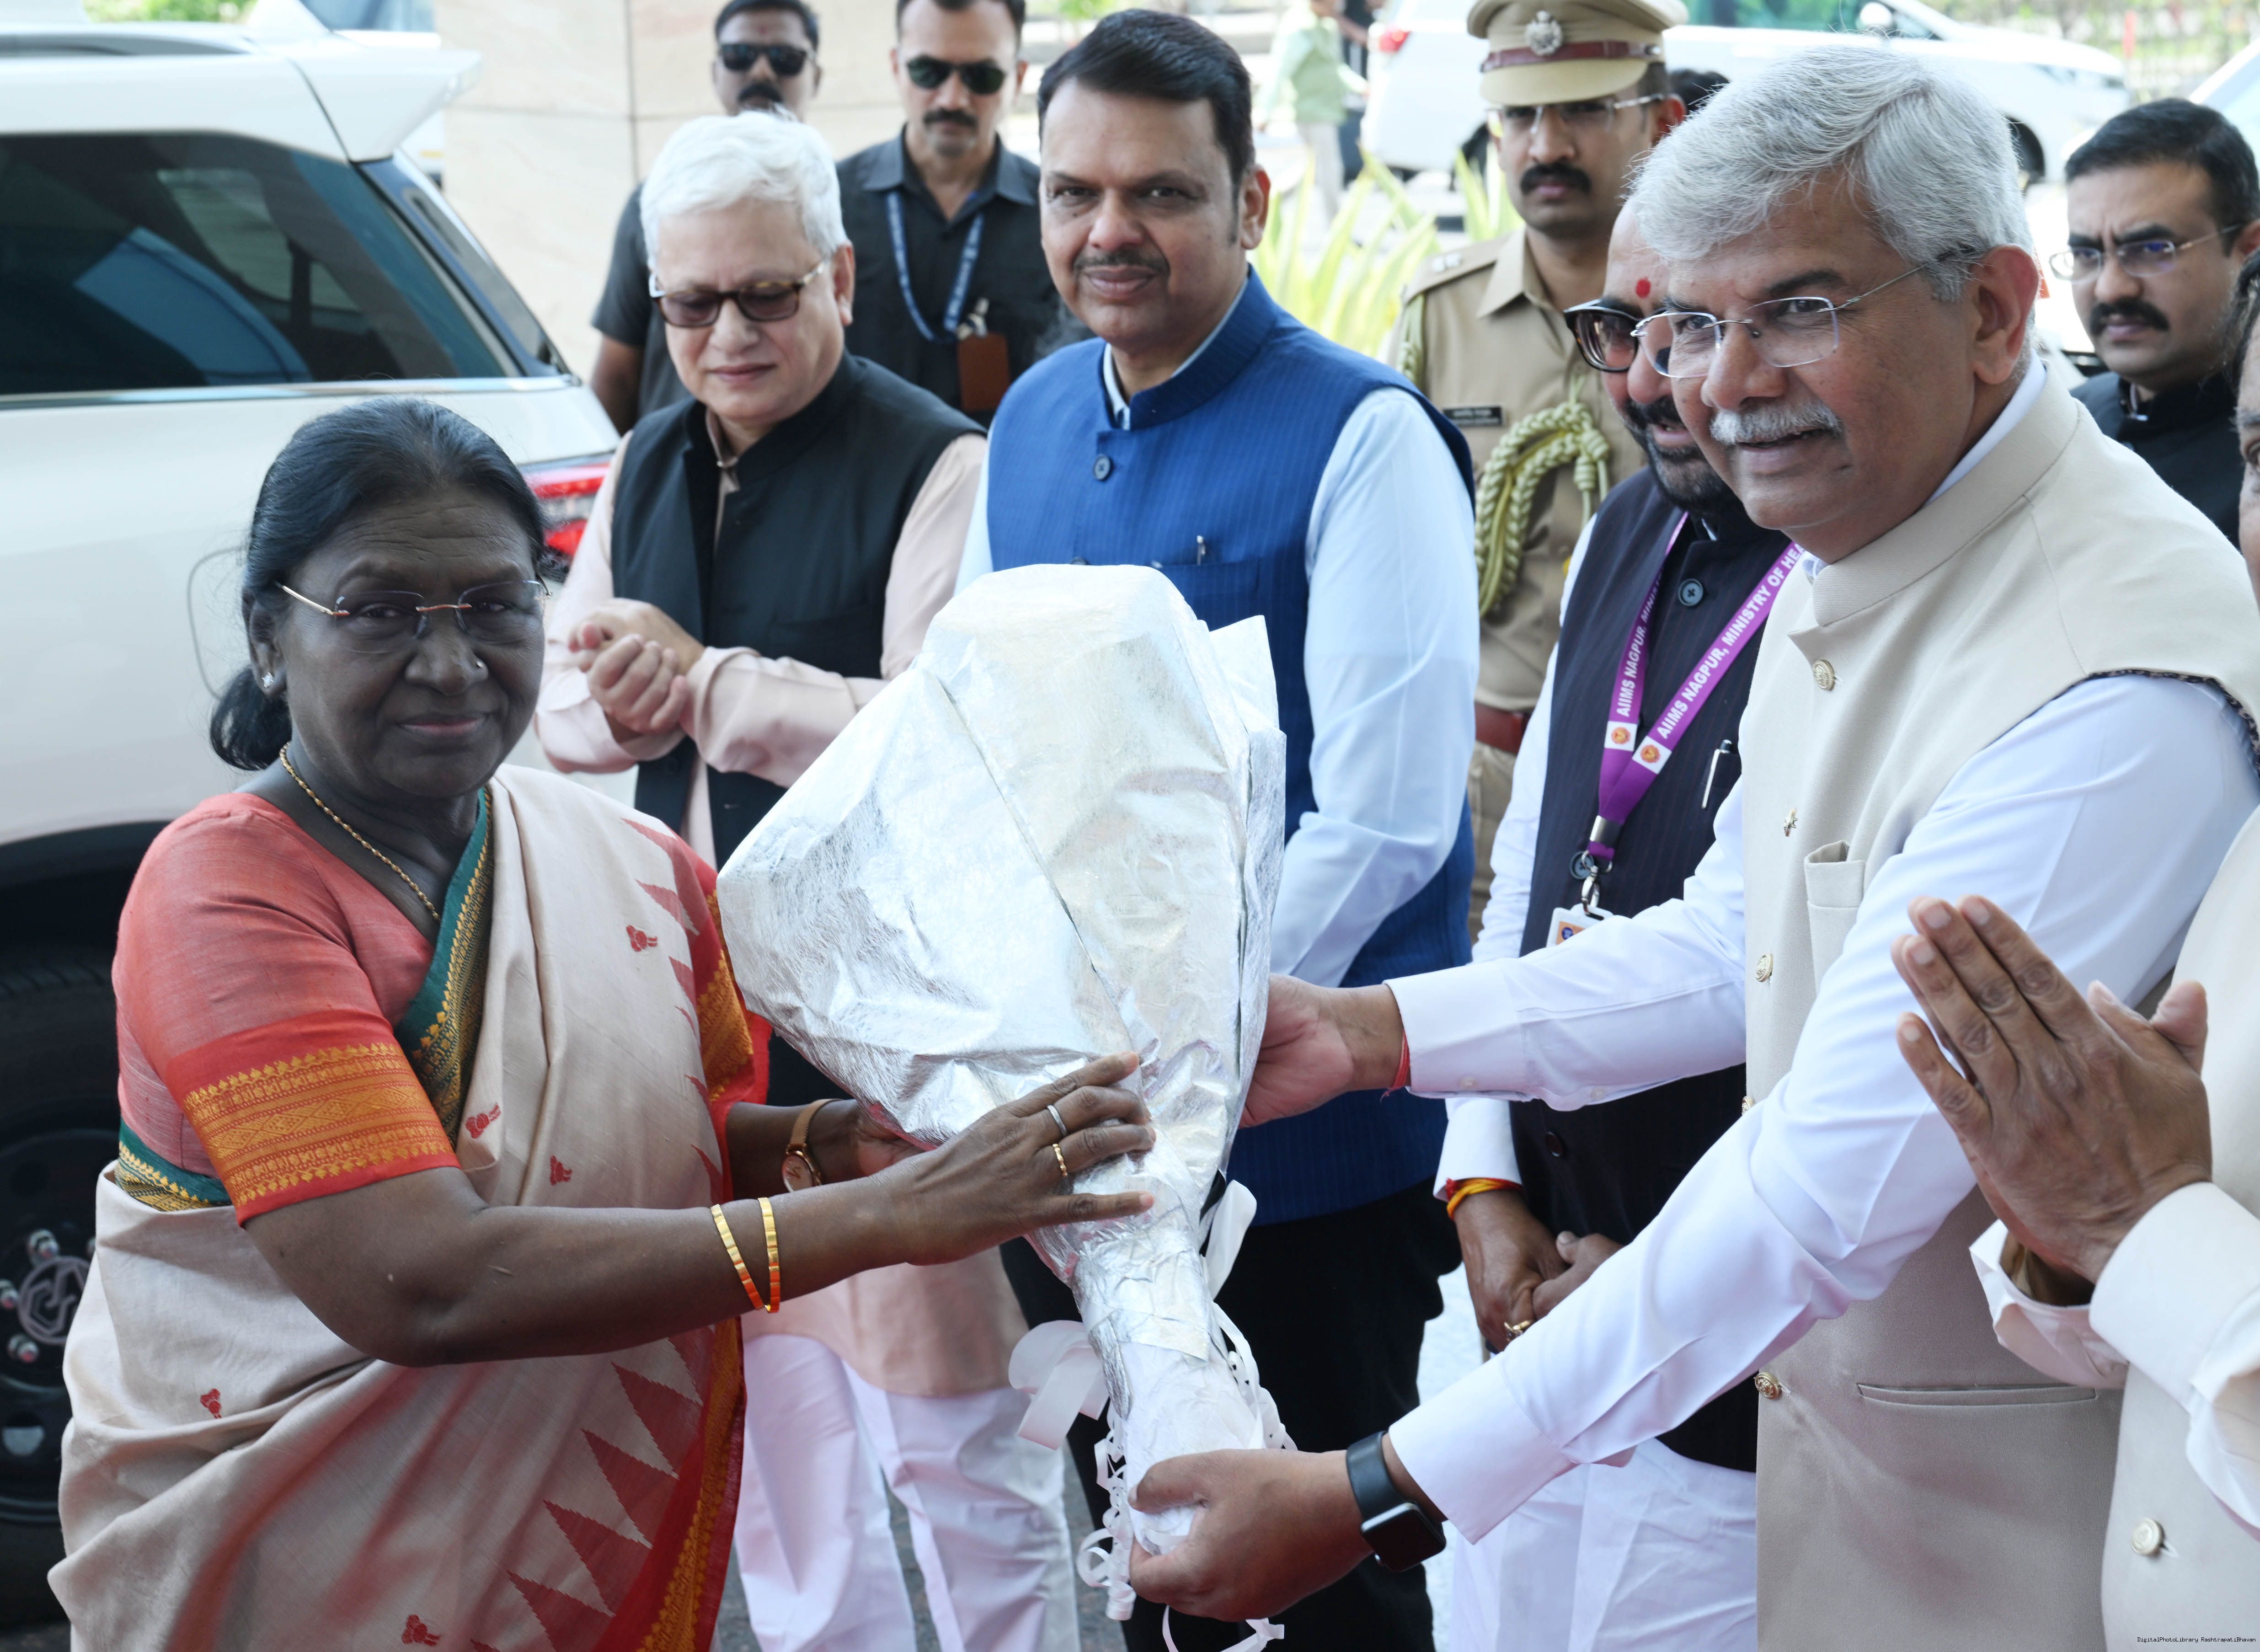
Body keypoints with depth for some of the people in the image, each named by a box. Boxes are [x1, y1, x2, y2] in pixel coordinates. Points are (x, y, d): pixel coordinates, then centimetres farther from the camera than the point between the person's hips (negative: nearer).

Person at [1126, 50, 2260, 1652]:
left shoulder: (2119, 688, -29)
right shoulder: (1854, 548, 2)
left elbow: (1831, 1192, -32)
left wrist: (1379, 1497, -31)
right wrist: (1369, 1029, 1)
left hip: (2016, 1517, -8)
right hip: (1831, 1395, 8)